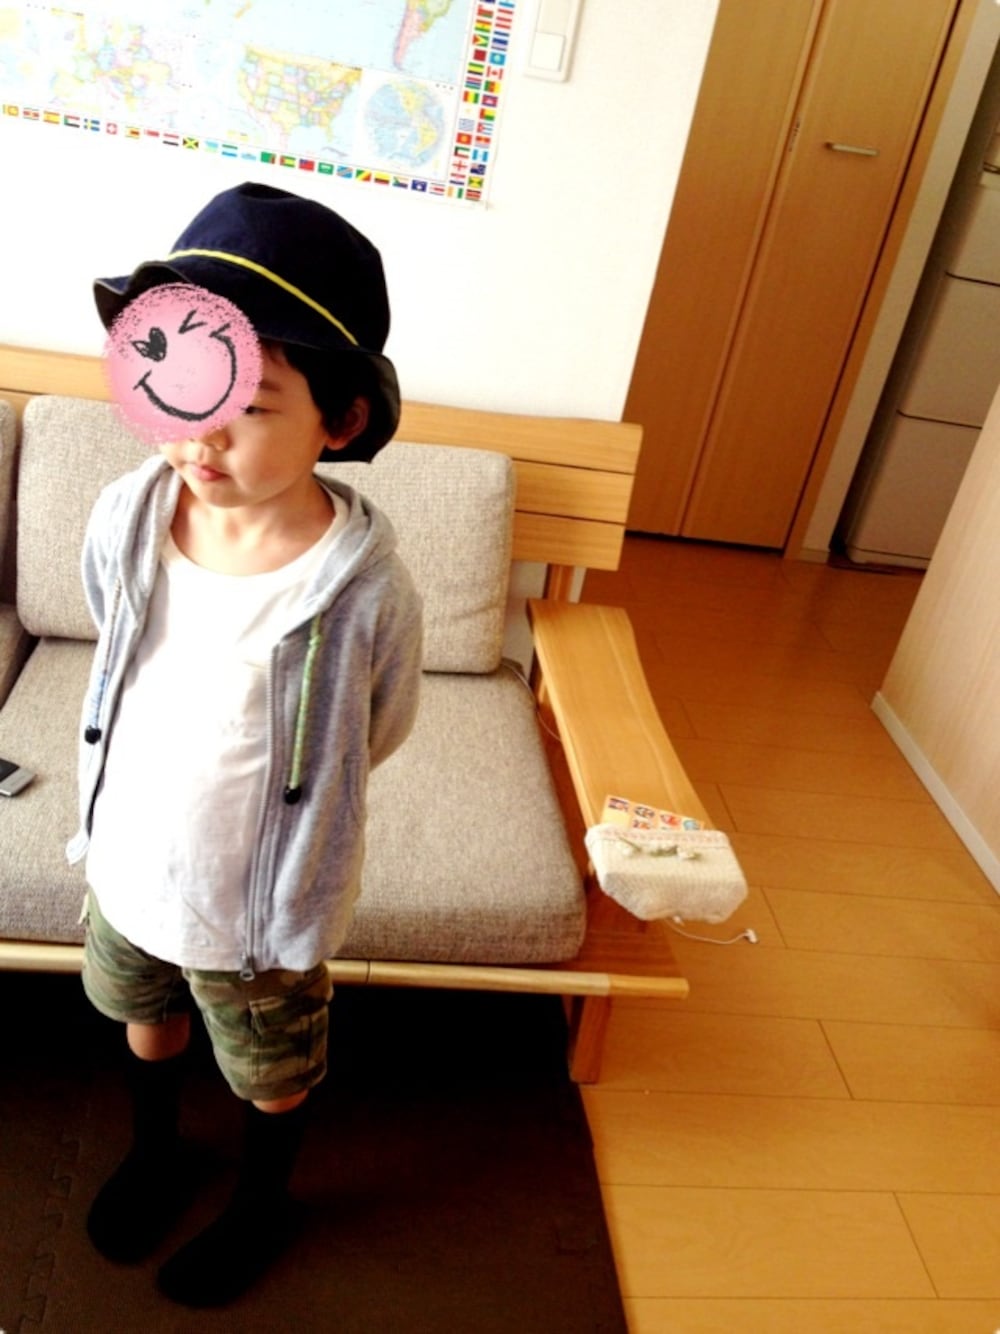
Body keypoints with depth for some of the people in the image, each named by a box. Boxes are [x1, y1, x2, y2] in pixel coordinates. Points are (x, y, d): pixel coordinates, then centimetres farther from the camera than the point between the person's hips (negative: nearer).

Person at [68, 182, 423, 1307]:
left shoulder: (366, 589, -32)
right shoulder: (122, 520, -20)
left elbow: (376, 736, -11)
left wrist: (259, 795, 2)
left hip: (263, 899, -4)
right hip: (129, 866, 4)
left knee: (273, 1077, 24)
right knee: (145, 1021, 32)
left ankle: (261, 1204, 57)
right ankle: (154, 1151, 64)